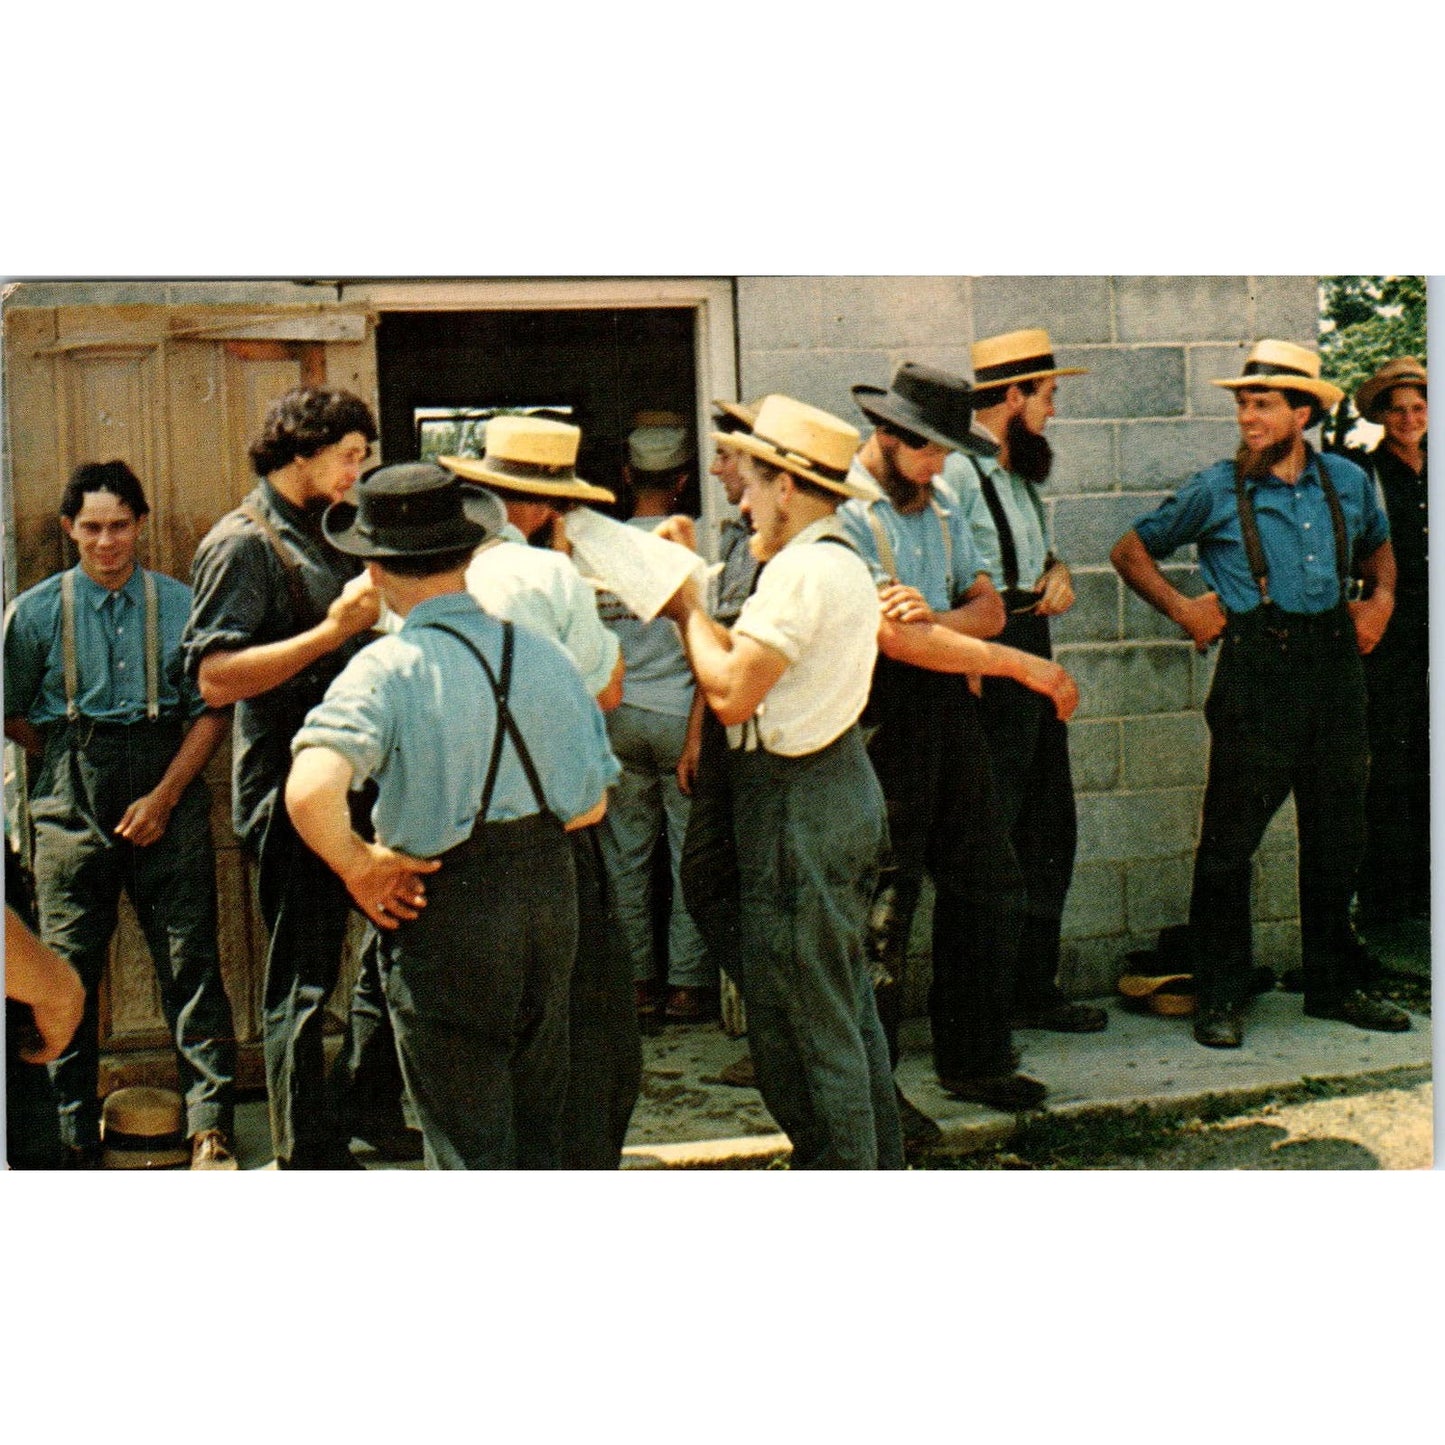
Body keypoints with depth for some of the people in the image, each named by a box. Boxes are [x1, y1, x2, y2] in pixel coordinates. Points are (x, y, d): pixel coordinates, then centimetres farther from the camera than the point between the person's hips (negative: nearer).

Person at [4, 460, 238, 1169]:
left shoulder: (180, 605, 3)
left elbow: (211, 710, 2)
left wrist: (164, 795, -7)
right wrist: (73, 767, 7)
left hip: (168, 800, -1)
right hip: (72, 810, 1)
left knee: (190, 964, -2)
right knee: (68, 973, 3)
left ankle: (210, 1129, 4)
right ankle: (74, 1136, 15)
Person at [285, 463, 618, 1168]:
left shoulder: (387, 668, -16)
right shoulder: (544, 653, 0)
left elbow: (310, 792, -31)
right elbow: (591, 803, 7)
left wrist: (360, 869, -15)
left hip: (445, 907, -5)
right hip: (551, 892, 5)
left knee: (468, 1144, 8)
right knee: (536, 1130, 21)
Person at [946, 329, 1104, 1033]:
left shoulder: (1018, 472, 18)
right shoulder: (958, 471, -13)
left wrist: (1058, 572, 8)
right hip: (988, 661, -10)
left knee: (1048, 829, 13)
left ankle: (1034, 988, 23)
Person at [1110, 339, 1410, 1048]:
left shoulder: (1347, 481, 9)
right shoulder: (1216, 490, -1)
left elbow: (1378, 545, 28)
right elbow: (1131, 549, 8)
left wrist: (1380, 600, 10)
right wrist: (1183, 608, -2)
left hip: (1335, 665, 4)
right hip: (1256, 670, -4)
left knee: (1337, 835, 11)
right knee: (1230, 838, -4)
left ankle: (1333, 987, 25)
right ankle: (1220, 997, 7)